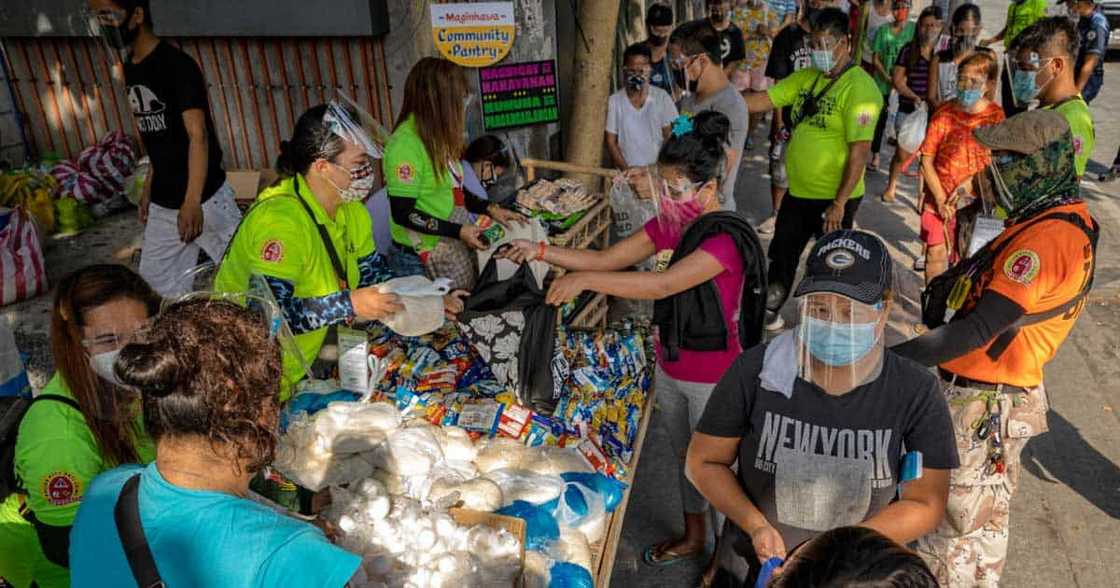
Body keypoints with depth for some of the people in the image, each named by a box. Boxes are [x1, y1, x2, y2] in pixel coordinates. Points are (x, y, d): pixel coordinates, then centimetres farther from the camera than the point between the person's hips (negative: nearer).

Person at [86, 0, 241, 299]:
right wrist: (149, 187, 20)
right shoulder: (130, 68, 9)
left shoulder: (177, 65, -16)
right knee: (157, 285, 12)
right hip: (162, 203, 9)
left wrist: (192, 202, -29)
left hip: (205, 197, -8)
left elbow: (198, 136, -23)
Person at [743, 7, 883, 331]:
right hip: (797, 191, 7)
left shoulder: (859, 88, -17)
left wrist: (839, 203, -23)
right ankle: (768, 310, 37)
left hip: (833, 197, -7)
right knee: (781, 254, 18)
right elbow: (763, 100, 3)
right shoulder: (806, 78, 5)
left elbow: (859, 151, -22)